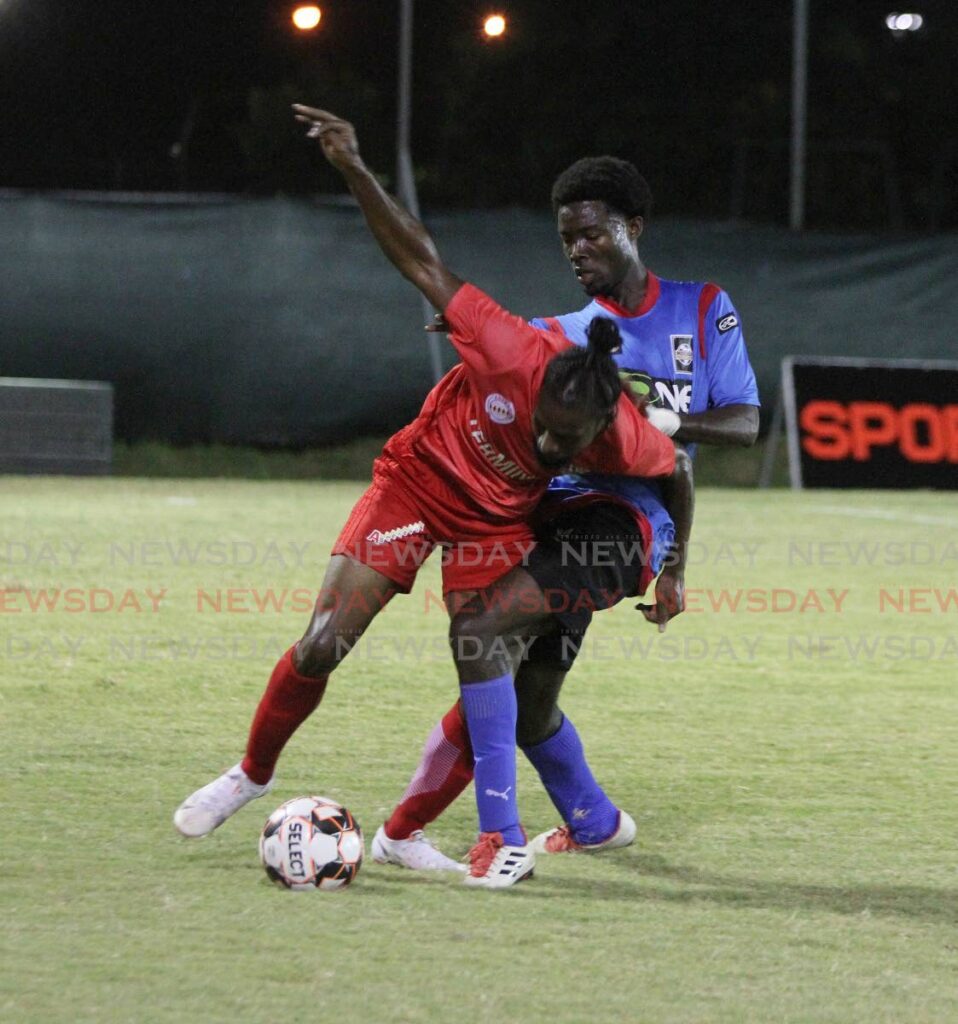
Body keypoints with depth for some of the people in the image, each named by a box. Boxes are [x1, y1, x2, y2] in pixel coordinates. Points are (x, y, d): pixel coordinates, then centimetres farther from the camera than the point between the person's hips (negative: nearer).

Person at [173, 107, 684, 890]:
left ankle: (503, 839, -19)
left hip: (496, 519, 0)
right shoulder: (512, 354, -35)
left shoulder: (626, 439, -29)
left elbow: (673, 468, -4)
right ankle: (254, 772, 21)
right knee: (321, 648, -5)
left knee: (477, 642, -24)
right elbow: (423, 262, -28)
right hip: (417, 478, 0)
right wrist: (357, 171, -32)